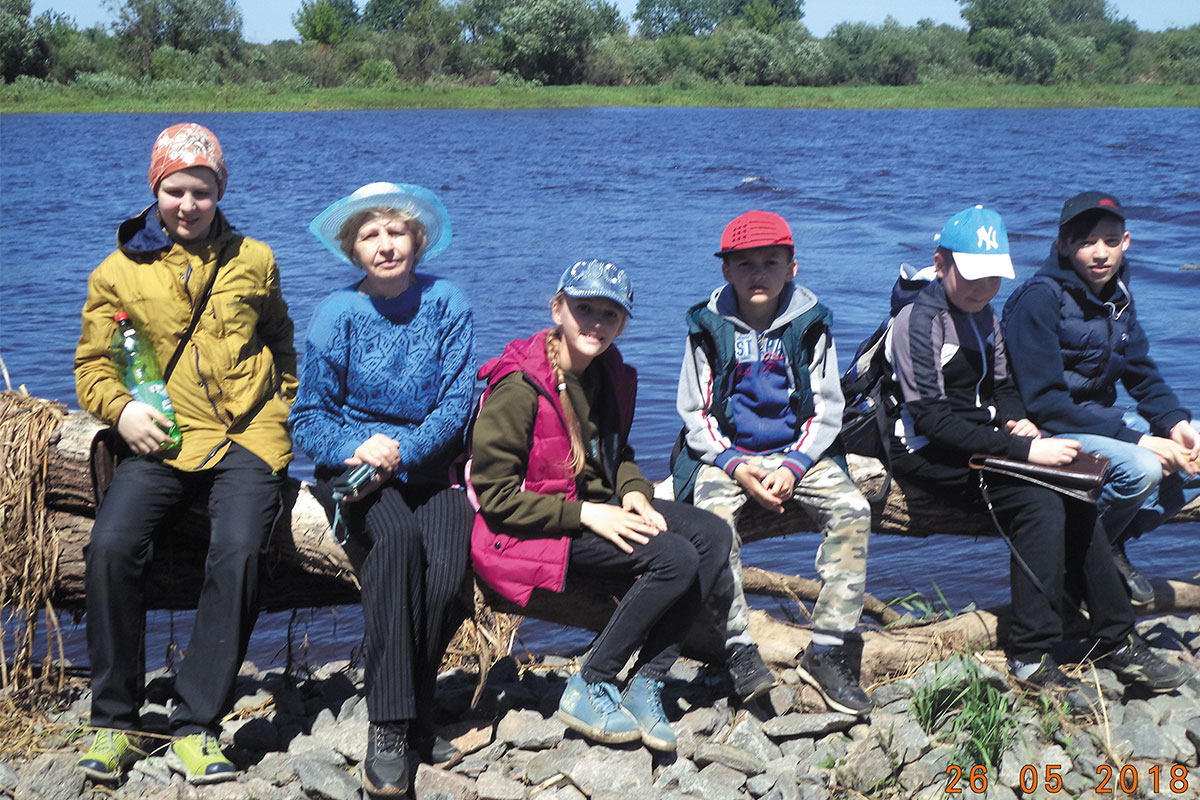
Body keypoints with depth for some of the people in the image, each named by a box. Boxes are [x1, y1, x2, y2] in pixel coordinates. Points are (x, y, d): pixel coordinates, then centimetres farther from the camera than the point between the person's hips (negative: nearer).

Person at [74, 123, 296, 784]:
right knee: (111, 545, -25)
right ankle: (114, 723, -8)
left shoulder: (253, 261, 16)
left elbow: (281, 345, 28)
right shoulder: (119, 271, 12)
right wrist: (121, 408, -7)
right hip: (164, 441, 1)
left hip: (248, 438, 0)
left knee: (237, 551, -28)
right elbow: (92, 364, 14)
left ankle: (195, 729, -19)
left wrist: (287, 406, 11)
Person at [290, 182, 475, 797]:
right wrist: (353, 447, -20)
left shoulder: (447, 304, 3)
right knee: (397, 536, -35)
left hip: (429, 463, 1)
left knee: (448, 567, -29)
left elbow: (455, 405, -3)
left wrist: (400, 453, -20)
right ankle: (388, 728, -31)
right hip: (352, 466, -1)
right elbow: (307, 418, 1)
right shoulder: (337, 314, 2)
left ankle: (415, 712, -7)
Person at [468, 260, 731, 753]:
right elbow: (494, 495, -18)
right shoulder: (519, 387, -19)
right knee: (676, 559, -23)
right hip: (529, 529, -8)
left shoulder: (610, 374, 5)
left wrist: (633, 491, -1)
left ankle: (646, 685, -9)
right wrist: (584, 515, -23)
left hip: (594, 505, 8)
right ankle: (588, 691, -12)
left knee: (712, 536, -10)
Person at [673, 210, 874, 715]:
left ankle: (828, 649, -19)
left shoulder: (810, 326, 2)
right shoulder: (709, 327, 1)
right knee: (712, 517, -33)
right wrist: (735, 466, -14)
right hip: (725, 453, -1)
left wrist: (794, 466, -13)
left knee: (852, 511, -25)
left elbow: (827, 409, 4)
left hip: (799, 451, 1)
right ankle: (737, 647, -25)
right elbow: (695, 412, 3)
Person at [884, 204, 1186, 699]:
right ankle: (1031, 657, -21)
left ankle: (1116, 640, -6)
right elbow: (933, 421, -23)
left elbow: (1001, 387, 23)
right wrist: (1022, 449, -27)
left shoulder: (984, 316, 12)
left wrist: (1019, 420, -2)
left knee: (1073, 497, -14)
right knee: (1039, 504, -26)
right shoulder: (920, 321, -15)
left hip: (977, 447, 8)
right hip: (926, 455, -8)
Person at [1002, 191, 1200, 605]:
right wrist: (1137, 439, -26)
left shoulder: (1116, 293, 4)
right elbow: (1045, 403, -23)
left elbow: (1143, 376, 12)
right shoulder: (1039, 299, -20)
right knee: (1141, 468, -31)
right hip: (1047, 431, -8)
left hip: (1101, 416, 8)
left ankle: (1114, 543, 4)